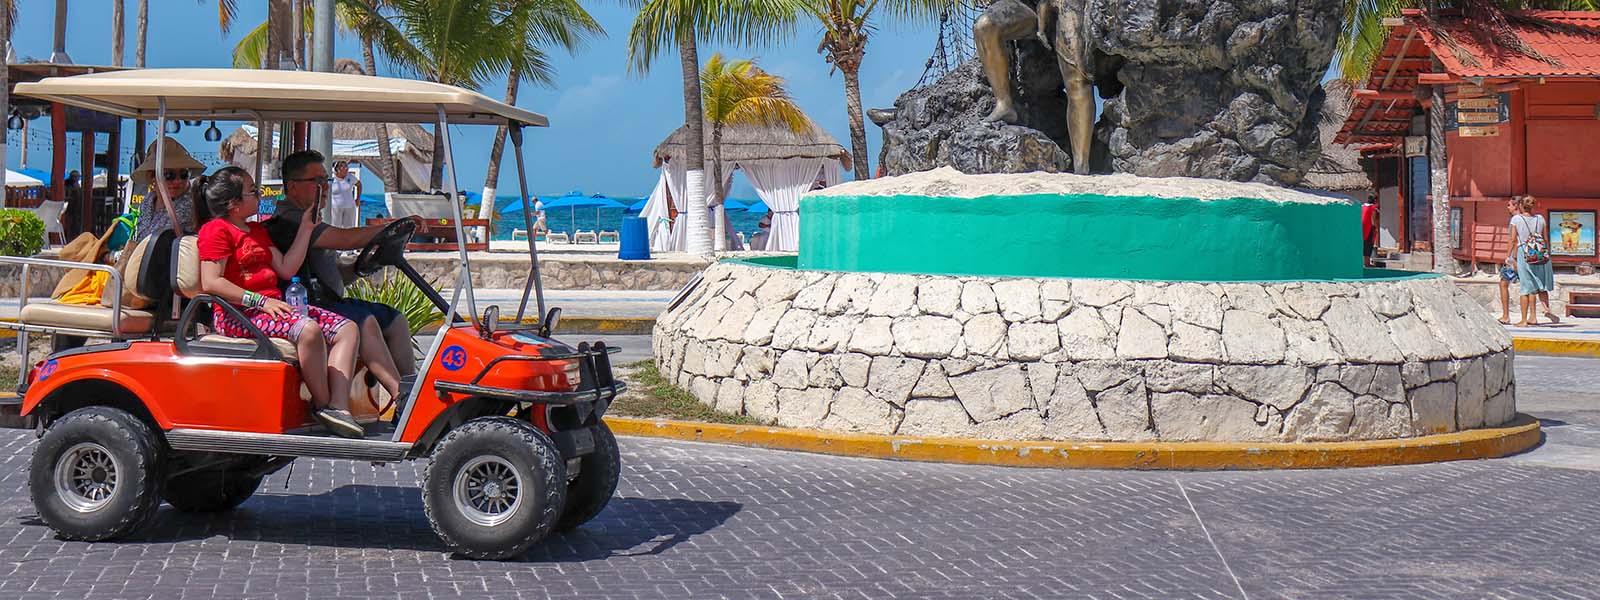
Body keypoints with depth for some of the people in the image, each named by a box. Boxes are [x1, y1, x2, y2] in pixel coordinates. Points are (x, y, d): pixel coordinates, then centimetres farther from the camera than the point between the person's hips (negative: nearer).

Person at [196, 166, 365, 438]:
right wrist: (260, 301, -21)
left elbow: (286, 268, 17)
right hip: (236, 314, -9)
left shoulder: (258, 231, 26)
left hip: (273, 306, 10)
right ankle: (322, 403, -20)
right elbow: (211, 282, -15)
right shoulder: (216, 230, -3)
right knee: (308, 329, -35)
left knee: (346, 328, -6)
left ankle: (339, 406, -21)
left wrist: (306, 229, 14)